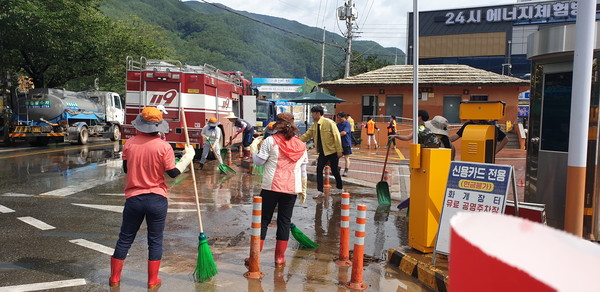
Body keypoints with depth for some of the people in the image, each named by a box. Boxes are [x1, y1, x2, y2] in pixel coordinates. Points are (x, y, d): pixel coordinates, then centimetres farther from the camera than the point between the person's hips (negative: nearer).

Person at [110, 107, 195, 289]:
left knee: (125, 239, 15)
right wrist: (188, 156, 3)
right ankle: (153, 281, 19)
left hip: (133, 199, 2)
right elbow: (173, 172, -8)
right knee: (155, 241, 10)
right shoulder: (164, 146, -13)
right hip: (157, 200, -2)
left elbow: (126, 168, 8)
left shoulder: (129, 144, -3)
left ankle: (114, 278, 27)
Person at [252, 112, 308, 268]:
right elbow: (303, 171, 12)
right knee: (284, 222, 10)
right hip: (292, 189, 3)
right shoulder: (301, 145, 8)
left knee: (264, 220, 8)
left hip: (271, 187, -2)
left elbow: (259, 161, -5)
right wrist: (303, 190, 19)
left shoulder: (271, 140, -6)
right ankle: (280, 258, 14)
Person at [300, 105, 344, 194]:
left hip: (332, 151, -5)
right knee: (319, 170, -4)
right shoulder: (314, 125, 5)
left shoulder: (329, 123, -15)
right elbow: (307, 135, 10)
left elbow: (337, 136, -15)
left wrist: (339, 151, -16)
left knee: (334, 170, 6)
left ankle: (339, 187, 29)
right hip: (322, 152, 6)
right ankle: (320, 190, 4)